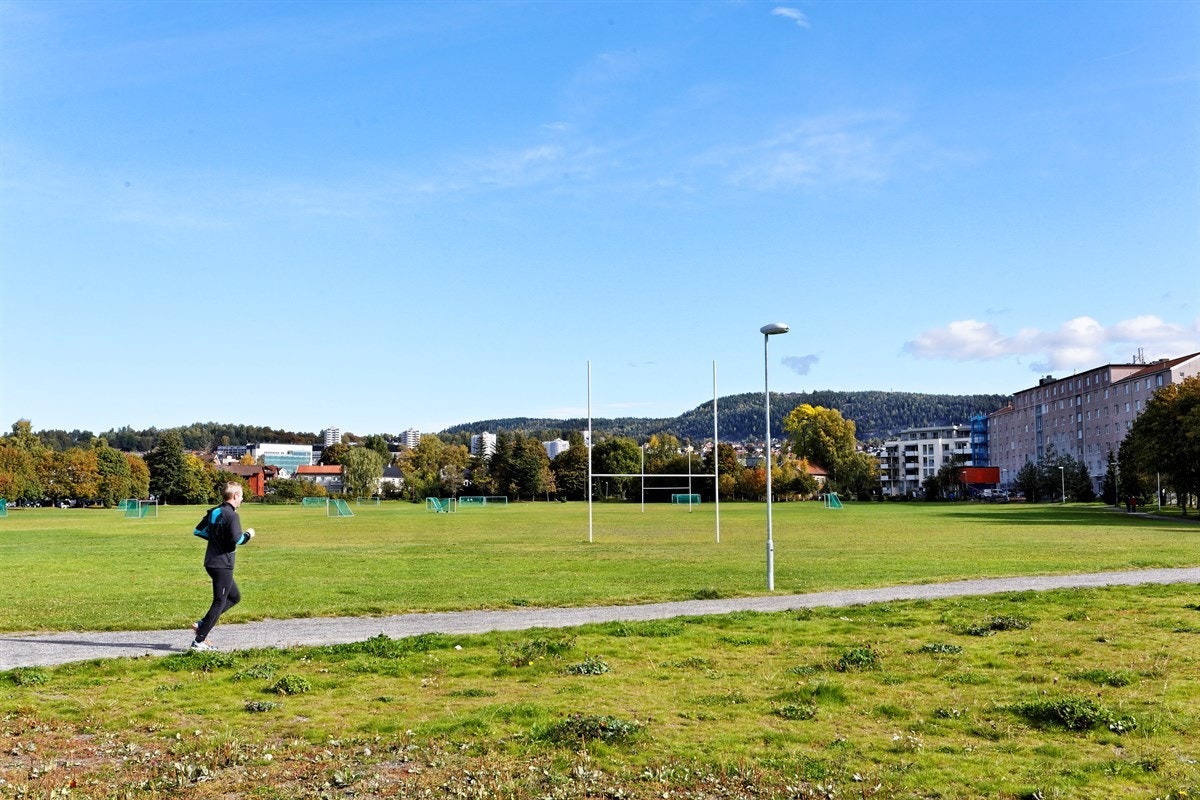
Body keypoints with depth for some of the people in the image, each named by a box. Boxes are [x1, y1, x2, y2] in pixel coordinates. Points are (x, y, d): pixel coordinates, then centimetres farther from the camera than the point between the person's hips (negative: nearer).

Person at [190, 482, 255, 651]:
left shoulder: (214, 512, 12)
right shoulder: (231, 515, -15)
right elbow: (237, 539, -25)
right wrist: (248, 534, -5)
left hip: (211, 563, 9)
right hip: (223, 565, -9)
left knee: (235, 596, 19)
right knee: (219, 603, -2)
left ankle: (202, 624, 12)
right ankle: (199, 641, 0)